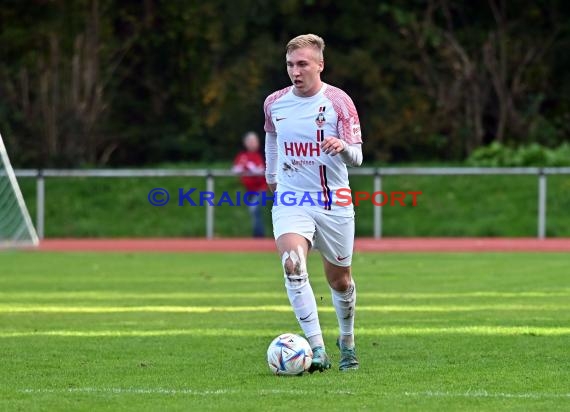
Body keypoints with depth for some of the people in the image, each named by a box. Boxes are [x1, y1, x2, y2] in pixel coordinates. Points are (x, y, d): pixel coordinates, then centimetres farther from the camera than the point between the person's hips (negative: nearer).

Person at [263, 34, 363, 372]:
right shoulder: (274, 103, 2)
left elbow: (357, 157, -15)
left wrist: (343, 148, -36)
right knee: (293, 265, -25)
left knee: (340, 281, 11)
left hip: (334, 203, -1)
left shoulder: (338, 102, -9)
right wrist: (270, 174, 29)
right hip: (290, 202, 1)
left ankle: (347, 341, 39)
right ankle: (317, 350, -28)